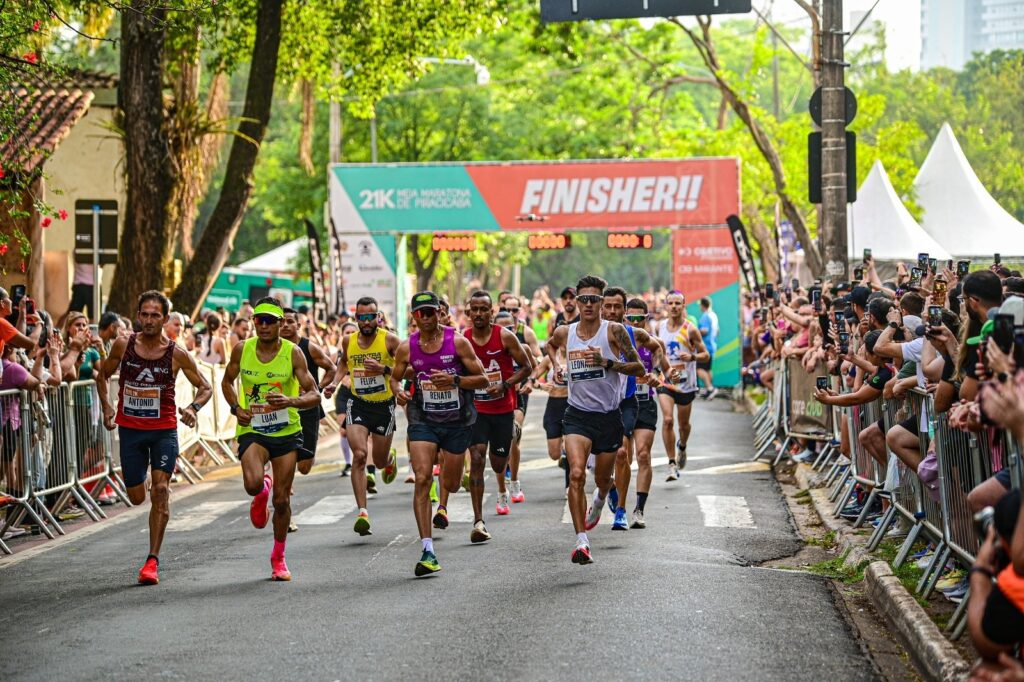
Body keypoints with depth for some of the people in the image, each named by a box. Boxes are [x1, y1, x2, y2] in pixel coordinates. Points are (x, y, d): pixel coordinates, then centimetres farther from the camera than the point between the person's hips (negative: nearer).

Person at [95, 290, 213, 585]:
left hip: (164, 430, -2)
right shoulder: (123, 345, -4)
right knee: (137, 497, 8)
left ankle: (153, 560, -9)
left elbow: (205, 387, 1)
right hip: (130, 428, 2)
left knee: (160, 489, -15)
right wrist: (106, 407, 0)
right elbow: (102, 375, 13)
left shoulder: (177, 354, -8)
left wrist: (193, 408, -18)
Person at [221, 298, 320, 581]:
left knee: (282, 500, 3)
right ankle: (262, 492, 13)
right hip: (252, 430, 0)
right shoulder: (242, 350, -3)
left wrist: (290, 401, -29)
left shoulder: (293, 353, -8)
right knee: (252, 483, -27)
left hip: (286, 431, 0)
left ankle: (278, 558, 24)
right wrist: (236, 408, -3)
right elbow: (227, 382, 15)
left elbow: (314, 395, -9)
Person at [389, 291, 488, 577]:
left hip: (458, 420, 0)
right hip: (423, 420, 0)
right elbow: (395, 378, 15)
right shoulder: (407, 347, -1)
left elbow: (482, 380, -6)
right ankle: (428, 551, -18)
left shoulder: (457, 341, -8)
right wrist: (398, 391, -9)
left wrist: (454, 380, -23)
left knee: (451, 485, 9)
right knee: (422, 479, -17)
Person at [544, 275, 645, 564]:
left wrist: (606, 362, -21)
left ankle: (598, 503, 54)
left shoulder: (614, 331, -8)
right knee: (576, 474, -21)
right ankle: (581, 542, -22)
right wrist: (556, 365, 9)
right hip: (578, 414, 0)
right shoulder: (564, 333, 2)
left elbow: (639, 369, -8)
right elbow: (550, 345, 27)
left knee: (603, 478, 15)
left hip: (609, 415, 0)